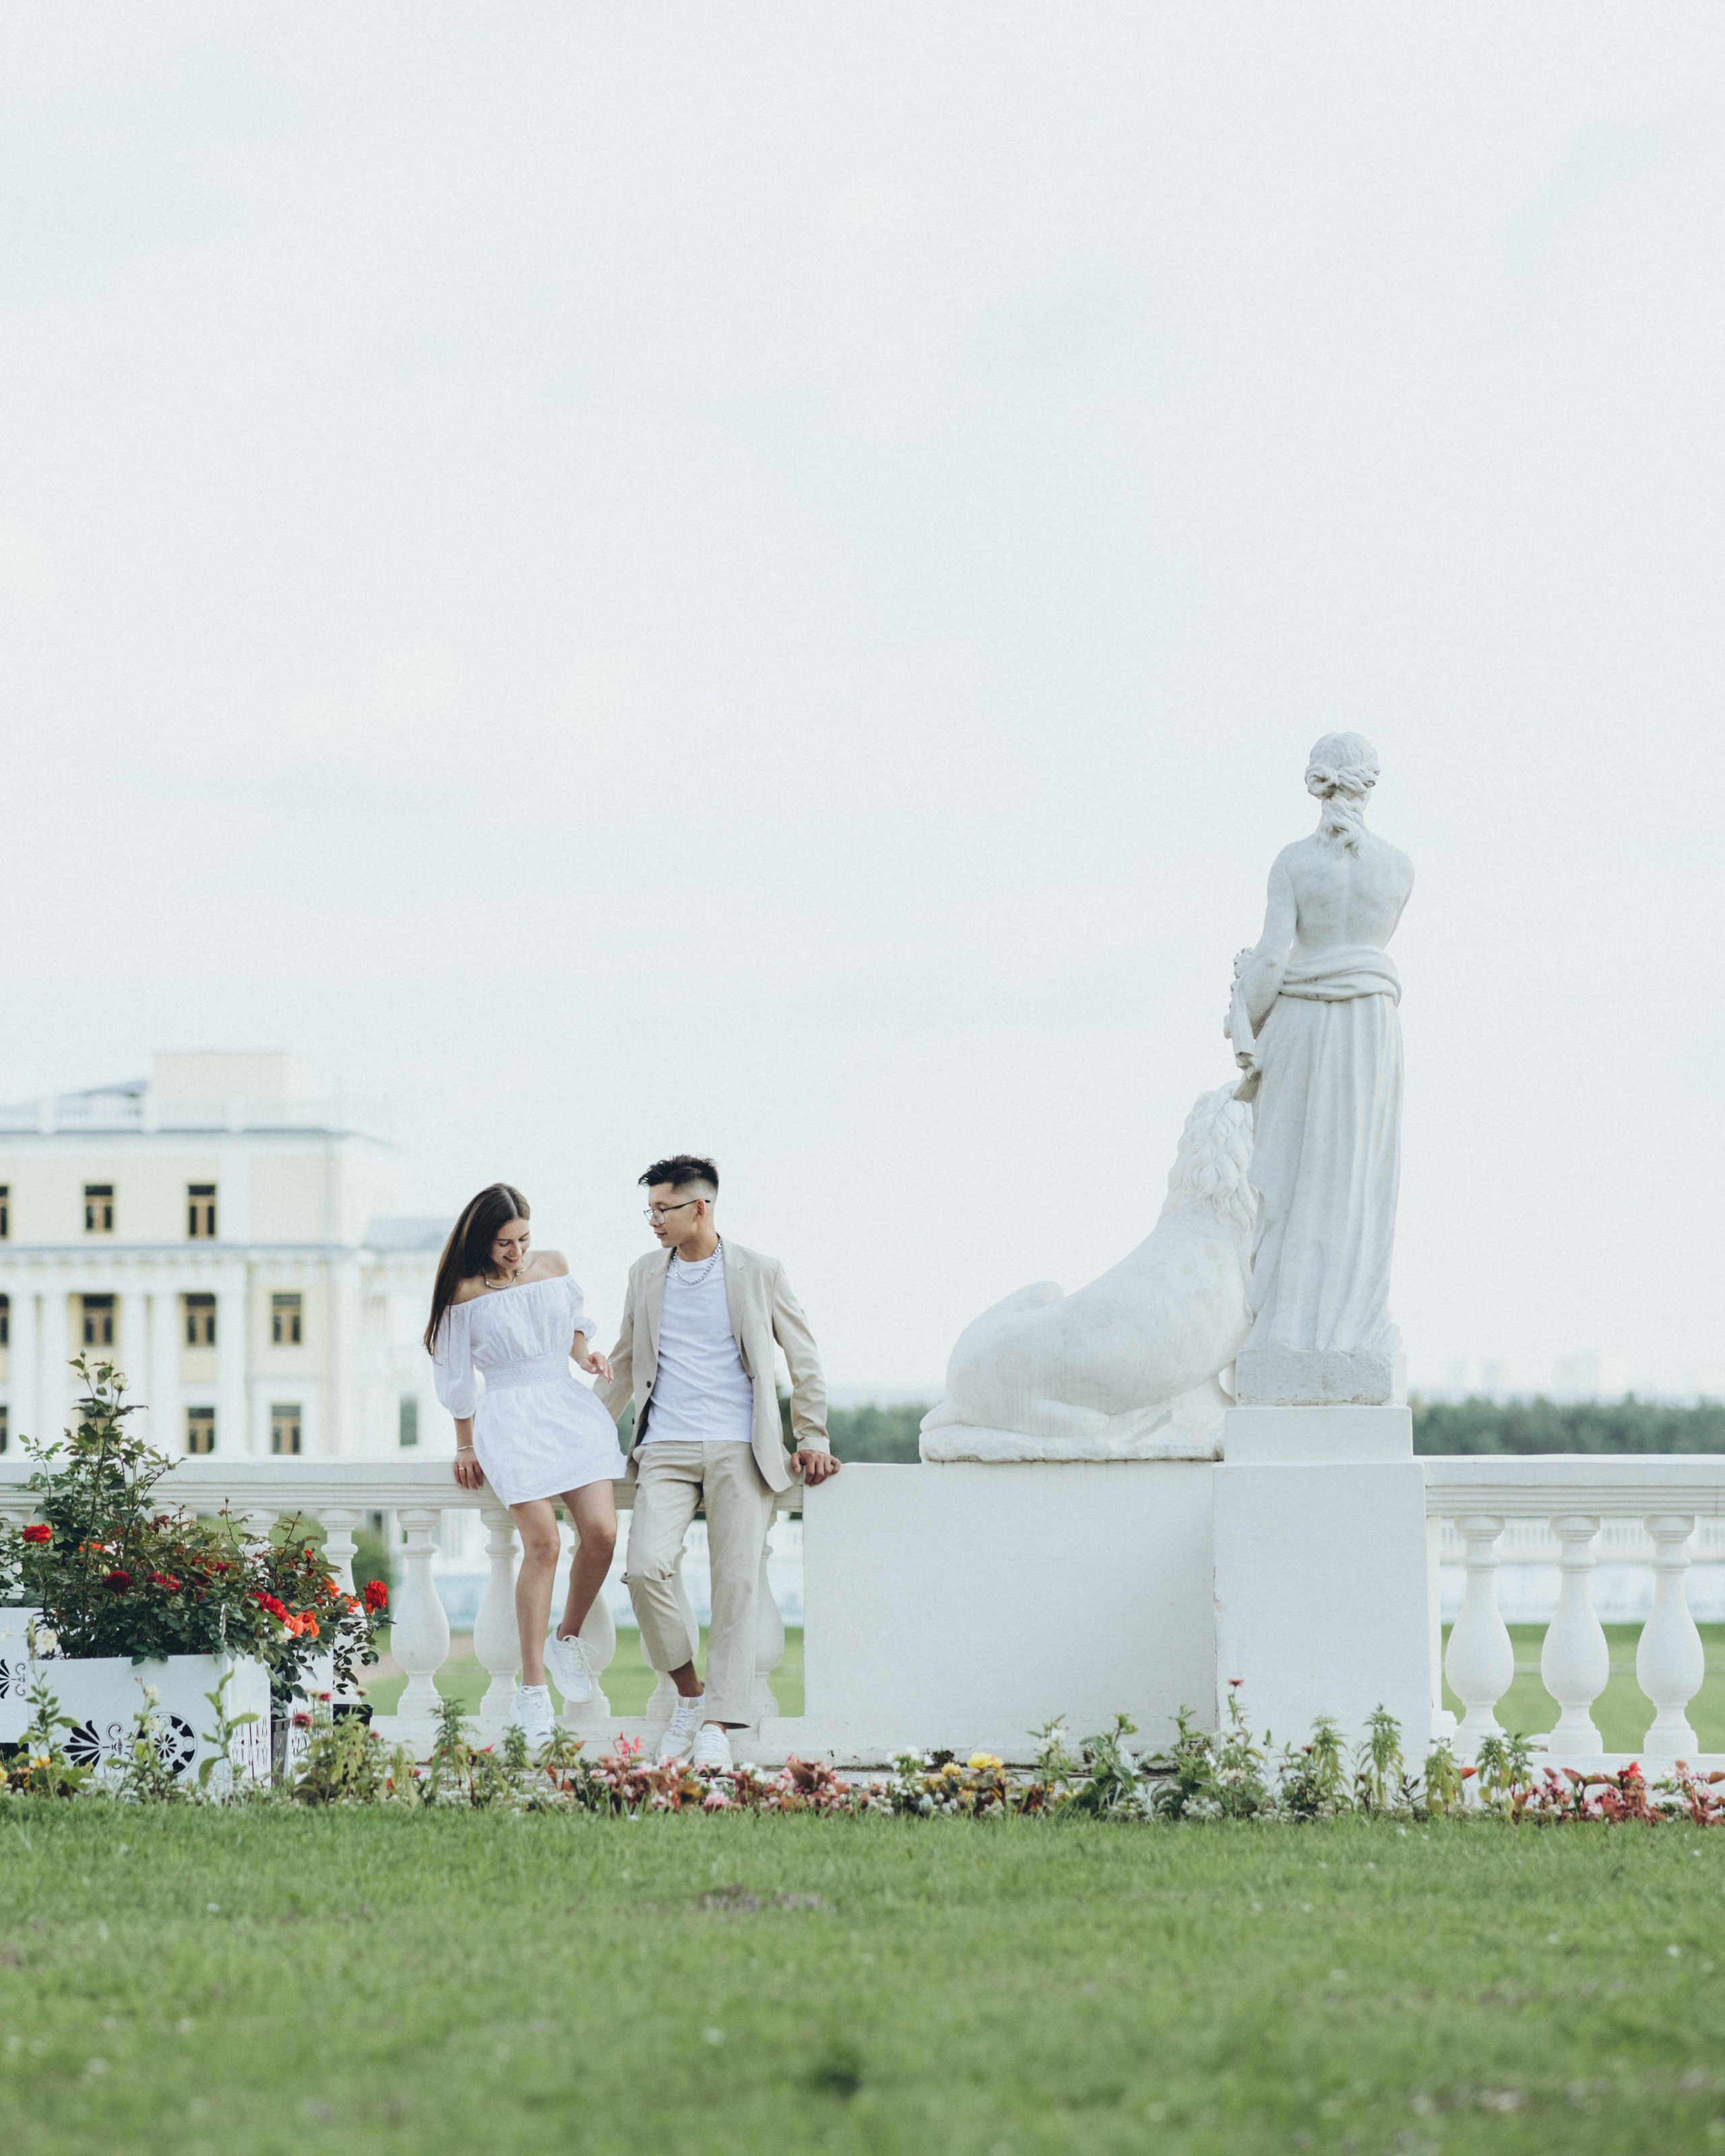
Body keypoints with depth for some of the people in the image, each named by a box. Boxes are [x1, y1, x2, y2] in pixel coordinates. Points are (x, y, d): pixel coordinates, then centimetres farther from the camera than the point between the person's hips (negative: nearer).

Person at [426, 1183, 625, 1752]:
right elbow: (457, 1374, 5)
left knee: (602, 1531, -13)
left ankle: (568, 1637, 14)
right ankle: (533, 1688, -9)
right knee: (543, 1543, -15)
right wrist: (466, 1447, 11)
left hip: (570, 1406, 4)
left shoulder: (553, 1266, 8)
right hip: (511, 1417, -4)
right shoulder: (465, 1292, -4)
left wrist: (584, 1352, 3)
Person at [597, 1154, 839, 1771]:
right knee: (645, 1568, -19)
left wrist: (812, 1439, 8)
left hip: (740, 1452, -2)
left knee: (736, 1583, -9)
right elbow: (624, 1364, 24)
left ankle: (716, 1728, -8)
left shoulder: (759, 1274, 4)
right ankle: (687, 1694, -1)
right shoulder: (645, 1274, 13)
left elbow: (804, 1359, 12)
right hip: (666, 1452, 2)